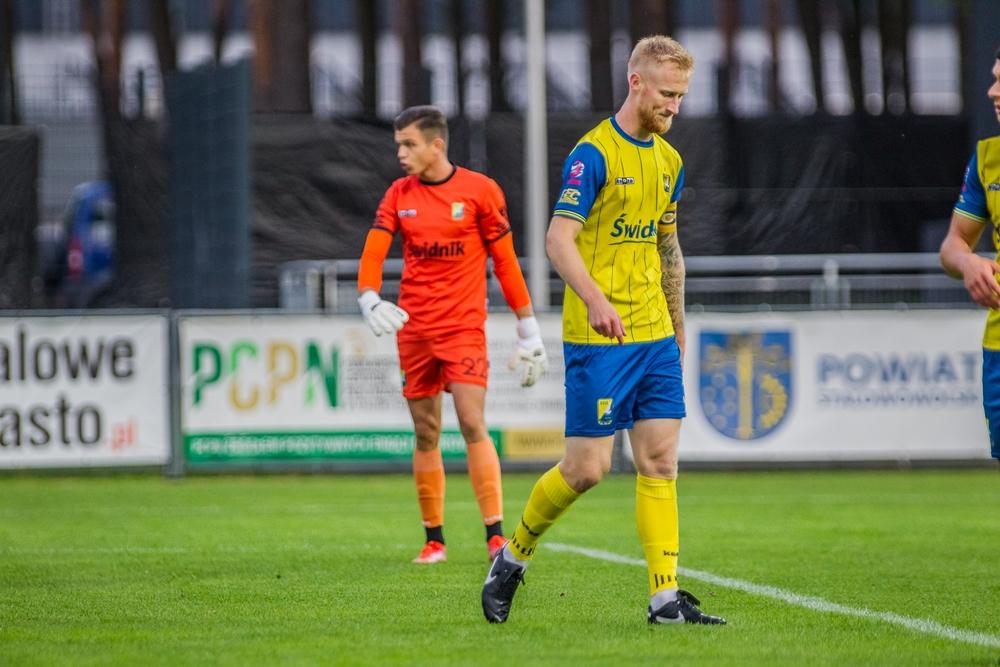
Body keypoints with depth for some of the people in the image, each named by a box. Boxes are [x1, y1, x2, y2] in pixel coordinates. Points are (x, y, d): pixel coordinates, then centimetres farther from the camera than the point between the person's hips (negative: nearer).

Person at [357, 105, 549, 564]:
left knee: (473, 425, -14)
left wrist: (529, 332, 1)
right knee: (426, 434, 6)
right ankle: (434, 540, 13)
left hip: (464, 327, -4)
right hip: (413, 329, 4)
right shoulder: (399, 195, 8)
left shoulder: (480, 190, -2)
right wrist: (369, 299, -22)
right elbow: (373, 253, -1)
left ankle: (496, 535, -14)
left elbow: (505, 262, 1)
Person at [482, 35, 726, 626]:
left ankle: (666, 598, 1)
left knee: (661, 461, 1)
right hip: (599, 336, -7)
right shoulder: (594, 154, -10)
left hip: (655, 334, 7)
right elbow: (559, 239, -18)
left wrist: (678, 329, 24)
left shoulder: (669, 161, 13)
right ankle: (513, 557, 16)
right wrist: (594, 299, -34)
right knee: (587, 467, -6)